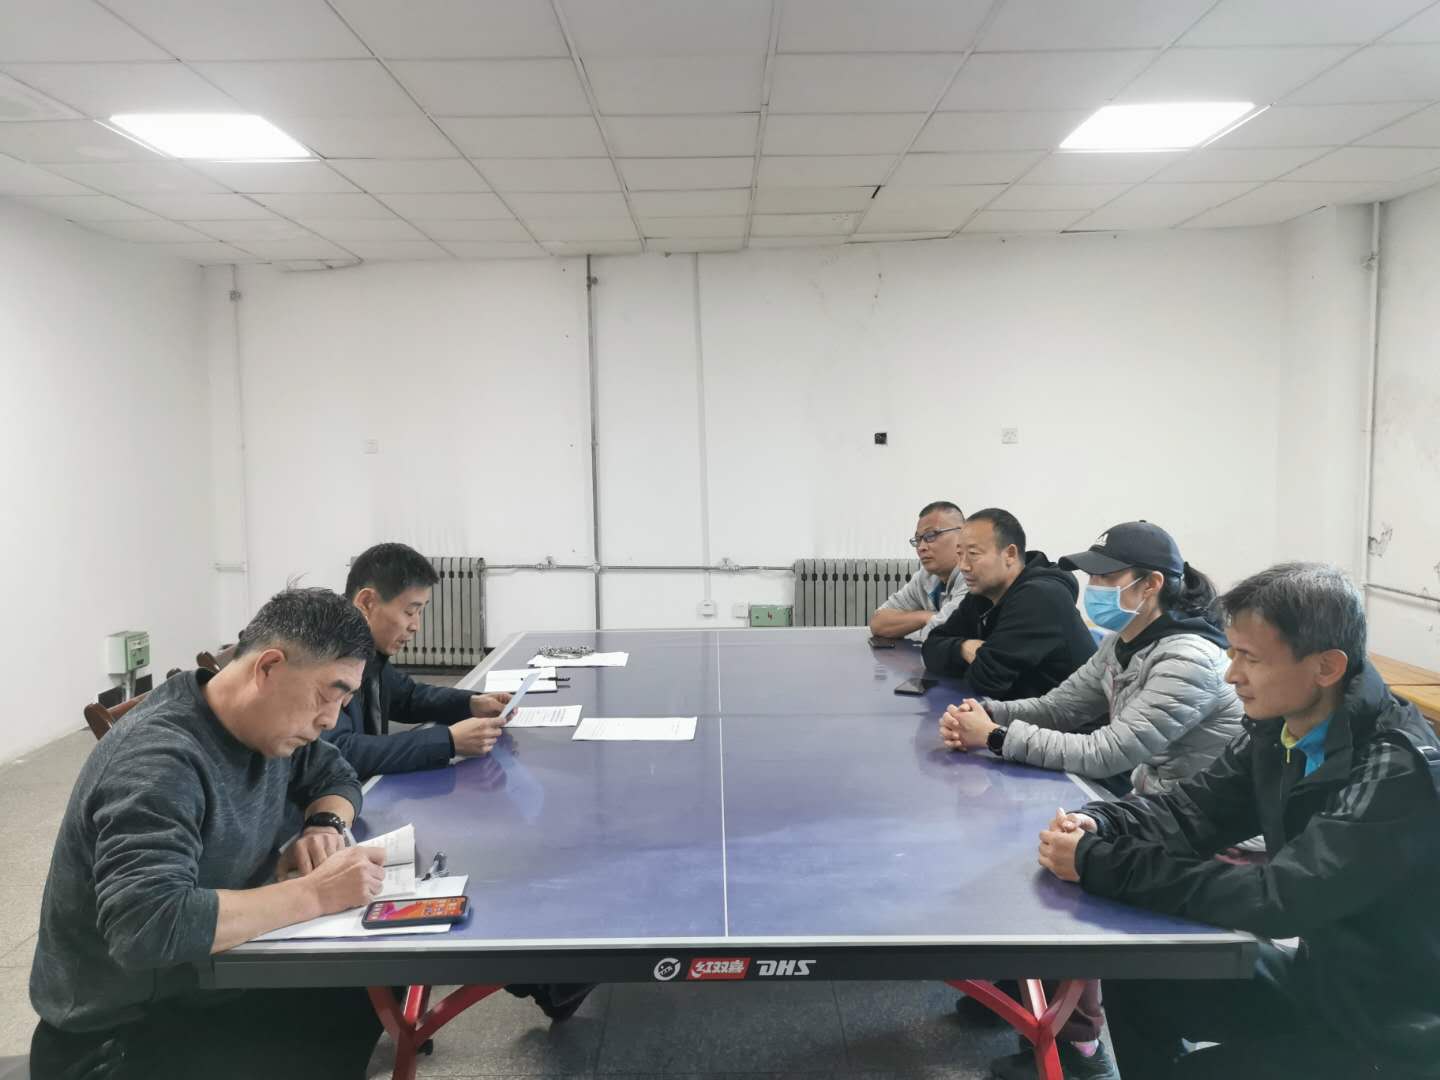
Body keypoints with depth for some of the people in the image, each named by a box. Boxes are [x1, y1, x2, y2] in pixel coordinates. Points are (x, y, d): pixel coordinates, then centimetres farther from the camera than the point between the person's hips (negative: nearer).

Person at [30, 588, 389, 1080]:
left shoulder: (269, 721, -4)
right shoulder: (160, 759, -28)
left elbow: (334, 776, 14)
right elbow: (147, 926, -40)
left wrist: (324, 826, -8)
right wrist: (314, 894, -33)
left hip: (212, 980, 8)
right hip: (120, 1035, -8)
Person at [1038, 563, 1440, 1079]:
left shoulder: (1397, 772, -29)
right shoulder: (1281, 726, -6)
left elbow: (1271, 899, -34)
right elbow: (1191, 808, 0)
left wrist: (1097, 865, -31)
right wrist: (1095, 824, -20)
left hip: (1388, 1028, -7)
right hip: (1318, 974, 7)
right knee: (1135, 980, 7)